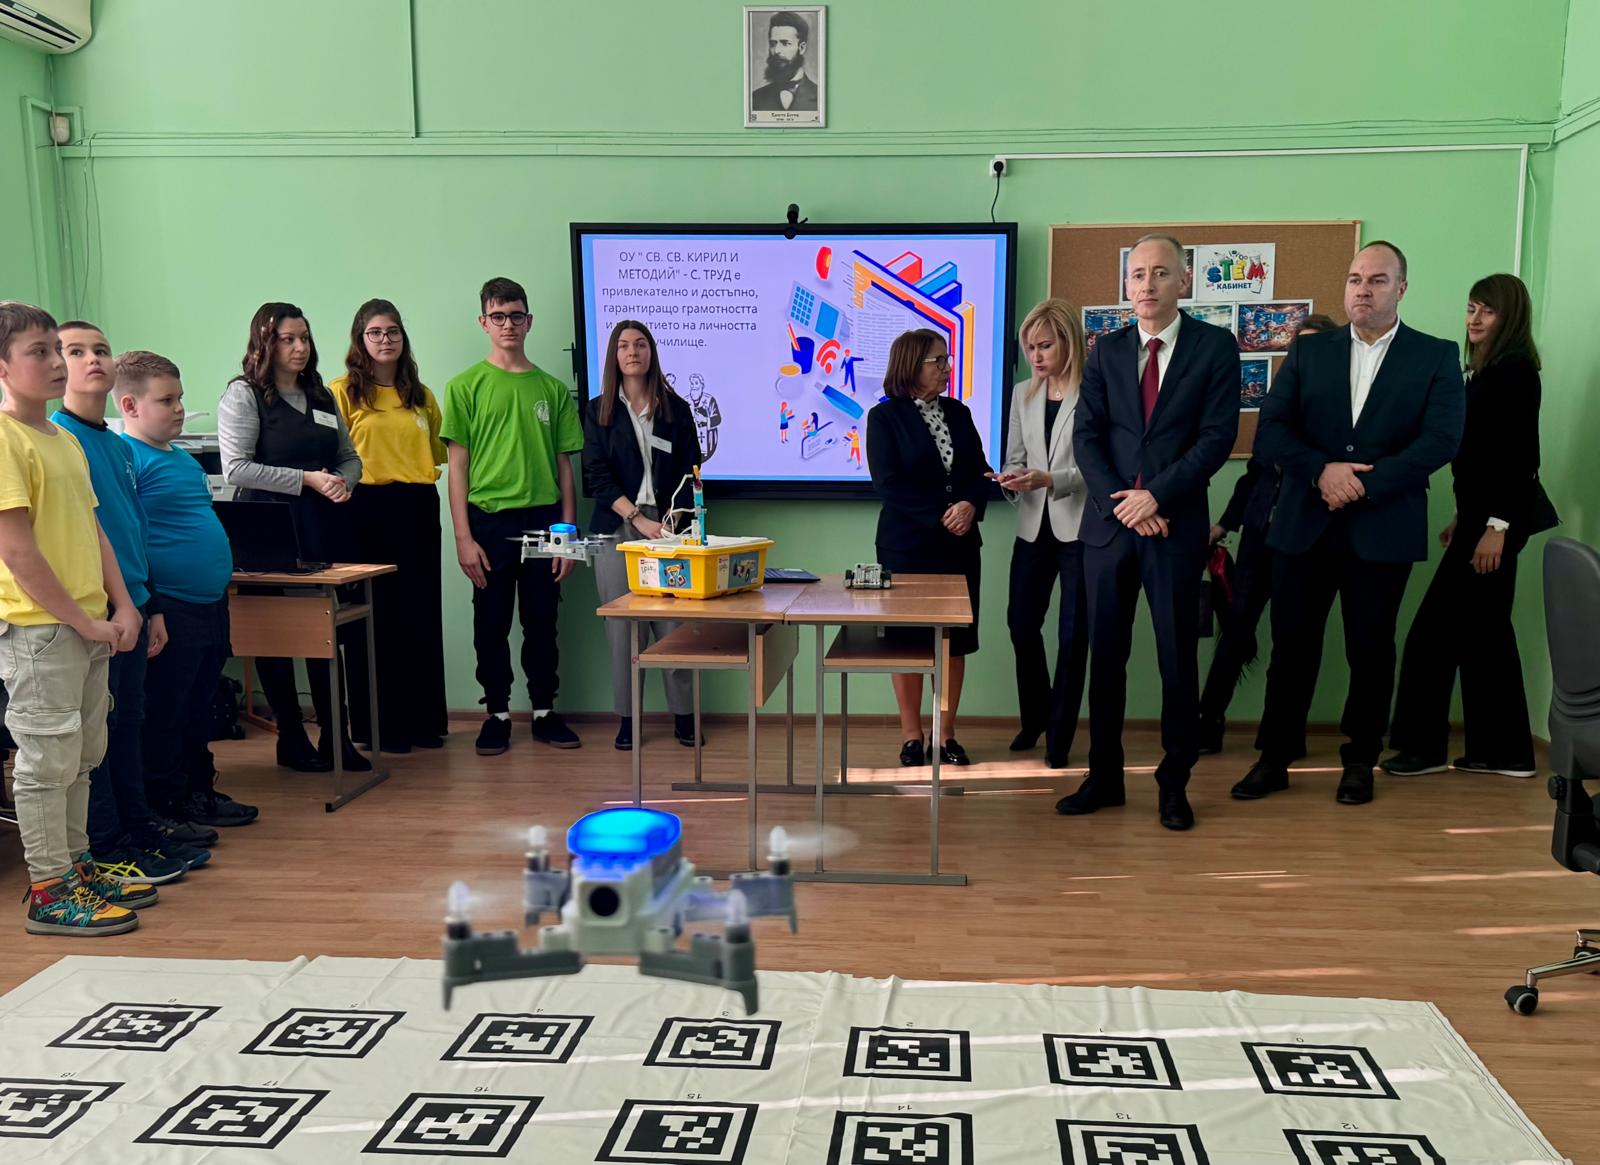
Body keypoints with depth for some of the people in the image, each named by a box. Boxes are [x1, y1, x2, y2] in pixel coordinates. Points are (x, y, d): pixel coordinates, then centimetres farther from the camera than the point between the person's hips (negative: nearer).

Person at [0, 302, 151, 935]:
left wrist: (121, 605, 5)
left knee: (80, 757, 16)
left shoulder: (65, 438, 14)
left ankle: (76, 868, 29)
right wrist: (81, 621, -15)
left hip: (89, 627, 9)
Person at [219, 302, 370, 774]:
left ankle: (335, 738, 15)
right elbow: (235, 469, -12)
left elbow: (350, 457, 21)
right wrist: (307, 480, -16)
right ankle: (292, 740, 15)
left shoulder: (321, 395, 16)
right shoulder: (243, 395, -2)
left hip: (326, 527, 5)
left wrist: (344, 482, -2)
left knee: (331, 632, 6)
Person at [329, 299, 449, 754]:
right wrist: (342, 482, -17)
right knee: (375, 618, 2)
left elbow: (440, 453, 19)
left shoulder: (421, 395, 14)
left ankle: (423, 719, 18)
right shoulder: (343, 391, 1)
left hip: (418, 511, 4)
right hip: (368, 511, -4)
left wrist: (426, 479, 5)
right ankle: (379, 724, 12)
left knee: (422, 616, 8)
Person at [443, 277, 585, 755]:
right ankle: (497, 714, 17)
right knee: (491, 624, 5)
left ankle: (545, 712, 19)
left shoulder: (552, 388, 8)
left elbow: (564, 466, 10)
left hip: (543, 519, 2)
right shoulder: (466, 386, 2)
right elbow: (457, 466, 0)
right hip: (489, 520, -2)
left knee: (541, 622, 8)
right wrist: (463, 536, -7)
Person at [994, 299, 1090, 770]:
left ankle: (1059, 737, 16)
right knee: (1021, 623, 9)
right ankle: (1035, 717, 31)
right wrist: (1011, 479, -7)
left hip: (1080, 527, -5)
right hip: (1034, 526, 6)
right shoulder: (1022, 394, 10)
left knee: (1073, 634, 3)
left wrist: (1050, 480, -23)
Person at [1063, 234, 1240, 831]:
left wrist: (1156, 496, -15)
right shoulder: (1107, 351, 10)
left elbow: (1218, 436, -7)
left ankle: (1174, 783, 15)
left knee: (1178, 659, 3)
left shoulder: (1215, 347, 1)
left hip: (1176, 527, -3)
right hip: (1108, 523, 3)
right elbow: (1086, 436, 3)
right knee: (1105, 656, 8)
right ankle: (1104, 777, 19)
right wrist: (1122, 503, -10)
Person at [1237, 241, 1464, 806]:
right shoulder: (1308, 351, 8)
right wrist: (1322, 471, -17)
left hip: (1384, 530, -1)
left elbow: (1441, 440, -9)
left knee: (1371, 648, 8)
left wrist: (1362, 485, -17)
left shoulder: (1436, 357, 3)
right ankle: (1275, 758, 17)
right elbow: (1271, 432, 0)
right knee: (1292, 644, 5)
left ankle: (1360, 761, 23)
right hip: (1304, 525, 1)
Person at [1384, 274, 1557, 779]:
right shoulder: (1490, 368, 16)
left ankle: (1423, 745, 4)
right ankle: (1503, 749, 17)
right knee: (1484, 628, 12)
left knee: (1436, 627, -5)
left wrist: (1496, 526, -22)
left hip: (1499, 515, -10)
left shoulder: (1515, 367, -13)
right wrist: (1464, 516, 19)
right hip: (1484, 512, 10)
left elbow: (1521, 453, -19)